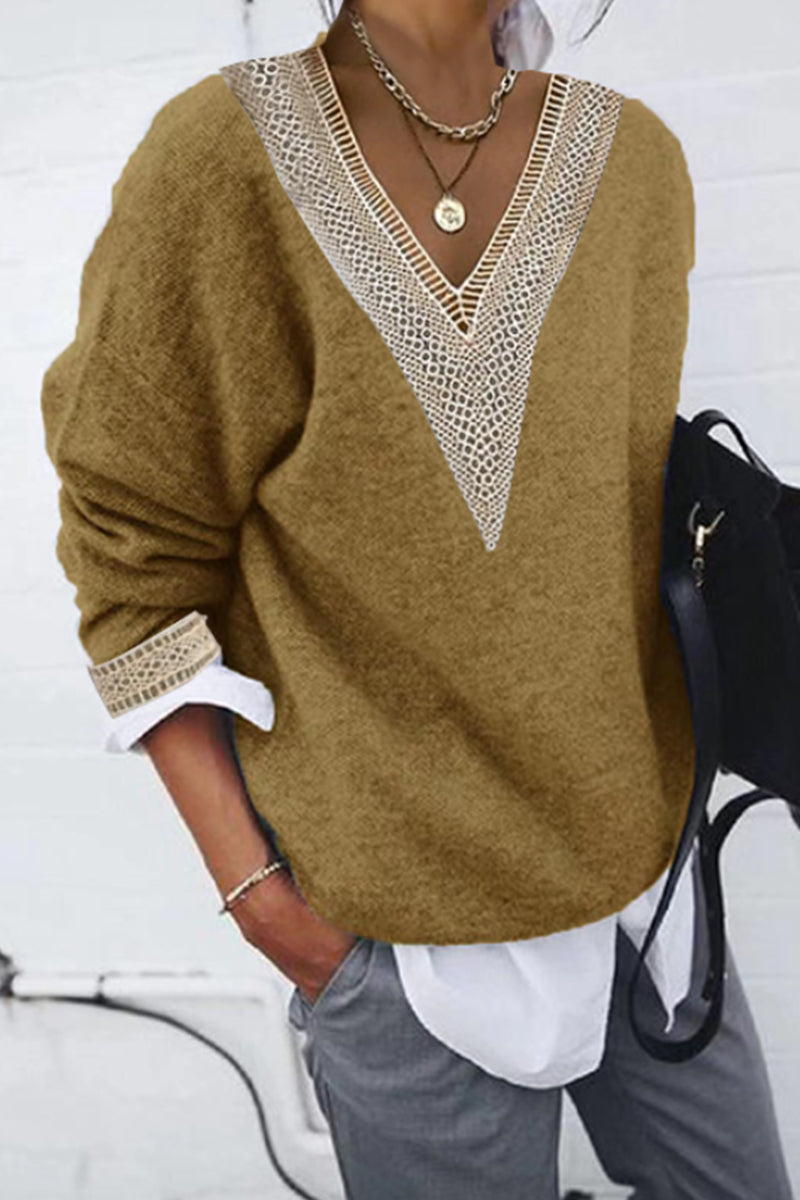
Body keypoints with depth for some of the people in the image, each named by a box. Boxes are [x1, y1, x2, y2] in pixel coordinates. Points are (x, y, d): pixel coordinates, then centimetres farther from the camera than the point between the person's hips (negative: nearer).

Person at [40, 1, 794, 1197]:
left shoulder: (636, 159, 0)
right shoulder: (216, 160, -12)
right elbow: (137, 557, -8)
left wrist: (640, 787, 6)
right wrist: (249, 881, -10)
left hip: (639, 860, 5)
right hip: (404, 909, -4)